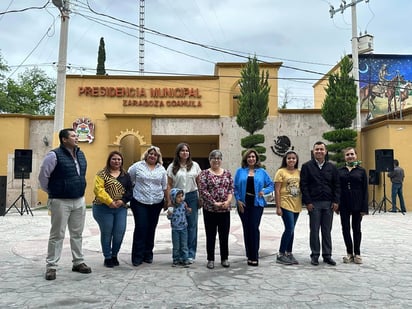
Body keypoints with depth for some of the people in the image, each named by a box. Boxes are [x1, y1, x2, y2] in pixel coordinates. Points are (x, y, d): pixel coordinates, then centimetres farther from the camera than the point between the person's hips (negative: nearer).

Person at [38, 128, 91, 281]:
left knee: (77, 234, 14)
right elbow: (43, 176, -9)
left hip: (79, 201, 7)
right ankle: (51, 266, 12)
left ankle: (78, 262, 25)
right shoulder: (54, 155, -13)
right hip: (60, 201, -6)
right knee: (57, 235, 1)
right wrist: (52, 192, 1)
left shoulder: (81, 154, 9)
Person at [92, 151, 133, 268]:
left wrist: (122, 201, -10)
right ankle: (107, 257, 19)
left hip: (121, 209, 3)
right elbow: (98, 189, -12)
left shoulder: (126, 175, 13)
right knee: (106, 233, 5)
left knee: (120, 233, 2)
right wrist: (110, 202, -19)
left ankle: (114, 255, 23)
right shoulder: (102, 174, 0)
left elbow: (130, 191, 7)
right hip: (103, 208, -3)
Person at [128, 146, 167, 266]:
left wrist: (166, 201, 13)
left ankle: (148, 254, 21)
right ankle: (137, 256, 3)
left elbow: (164, 187, 14)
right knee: (140, 228, -6)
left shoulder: (161, 169, 9)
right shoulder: (137, 166, 0)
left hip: (156, 203, 3)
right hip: (139, 202, -3)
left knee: (151, 229, 9)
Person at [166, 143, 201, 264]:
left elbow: (199, 183, 10)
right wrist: (169, 200, -2)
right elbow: (169, 185, 4)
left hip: (192, 196, 1)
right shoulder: (172, 167, 4)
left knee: (192, 225, 1)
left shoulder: (195, 165, 7)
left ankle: (191, 254, 9)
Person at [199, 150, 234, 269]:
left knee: (224, 235, 8)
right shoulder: (205, 173, -1)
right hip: (209, 209, -2)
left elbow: (231, 189, 6)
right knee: (211, 235, 6)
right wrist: (215, 203, -14)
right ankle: (210, 259, 18)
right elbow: (202, 190, -9)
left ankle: (225, 258, 23)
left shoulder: (227, 173, 9)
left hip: (225, 209, 3)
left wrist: (228, 201, -11)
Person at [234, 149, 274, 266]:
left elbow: (271, 185, 9)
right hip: (243, 204, 1)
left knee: (254, 228, -7)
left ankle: (254, 256, 1)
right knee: (246, 229, 7)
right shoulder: (240, 171, 6)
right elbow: (235, 187, 5)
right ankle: (249, 255, 20)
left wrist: (264, 191, -9)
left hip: (257, 203, -1)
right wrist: (238, 200, -5)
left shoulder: (262, 172, 6)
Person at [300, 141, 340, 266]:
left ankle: (327, 255, 18)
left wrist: (336, 201, 0)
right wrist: (308, 202, -9)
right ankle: (315, 255, 13)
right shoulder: (307, 166, 0)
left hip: (329, 203, 3)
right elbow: (303, 185, -3)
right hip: (314, 203, -2)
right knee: (314, 230, 4)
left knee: (327, 231, 9)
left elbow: (336, 185, 9)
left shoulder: (332, 167, 9)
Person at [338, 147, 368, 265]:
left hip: (357, 204, -1)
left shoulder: (361, 171, 1)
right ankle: (349, 253, 19)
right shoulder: (339, 171, 5)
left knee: (356, 228, 9)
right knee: (345, 228, 5)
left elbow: (365, 190, -1)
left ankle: (357, 253, 21)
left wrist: (364, 208, -7)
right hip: (344, 204, 1)